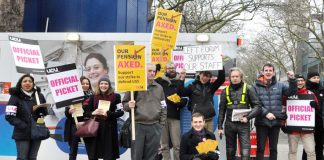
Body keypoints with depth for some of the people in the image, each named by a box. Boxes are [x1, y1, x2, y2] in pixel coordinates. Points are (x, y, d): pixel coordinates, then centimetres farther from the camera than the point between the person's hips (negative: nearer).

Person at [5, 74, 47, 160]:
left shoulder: (39, 96, 7)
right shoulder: (15, 97, -4)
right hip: (22, 133, -4)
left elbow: (45, 112, 15)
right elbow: (9, 116, -11)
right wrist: (23, 126, -18)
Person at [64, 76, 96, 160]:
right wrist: (69, 111, -20)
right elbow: (66, 112, 2)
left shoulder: (92, 96, 5)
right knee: (73, 151, 7)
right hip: (74, 125, 0)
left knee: (91, 152, 0)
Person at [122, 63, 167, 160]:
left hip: (154, 126, 3)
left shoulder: (159, 88, 11)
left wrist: (161, 124, 6)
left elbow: (163, 107, 13)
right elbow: (124, 103, 7)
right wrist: (129, 105, -16)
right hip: (138, 125, -2)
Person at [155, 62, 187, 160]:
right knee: (164, 145, 4)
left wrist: (180, 103, -11)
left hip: (175, 116, 0)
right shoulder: (159, 81, 8)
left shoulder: (180, 82, 12)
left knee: (177, 144, 0)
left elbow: (185, 97, 7)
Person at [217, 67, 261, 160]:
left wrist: (248, 117, -14)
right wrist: (220, 126, 8)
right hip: (229, 124, 3)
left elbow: (257, 106, -1)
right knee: (230, 151, 12)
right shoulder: (226, 91, 9)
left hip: (243, 124, -3)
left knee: (245, 151, -10)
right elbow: (222, 110, 12)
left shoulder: (248, 89, 0)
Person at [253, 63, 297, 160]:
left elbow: (292, 92, 1)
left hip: (276, 121, 2)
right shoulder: (256, 85, -2)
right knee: (260, 148, 4)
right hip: (262, 121, -2)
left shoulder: (279, 85, 6)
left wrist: (292, 80, -14)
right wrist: (266, 113, -16)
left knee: (273, 148, 12)